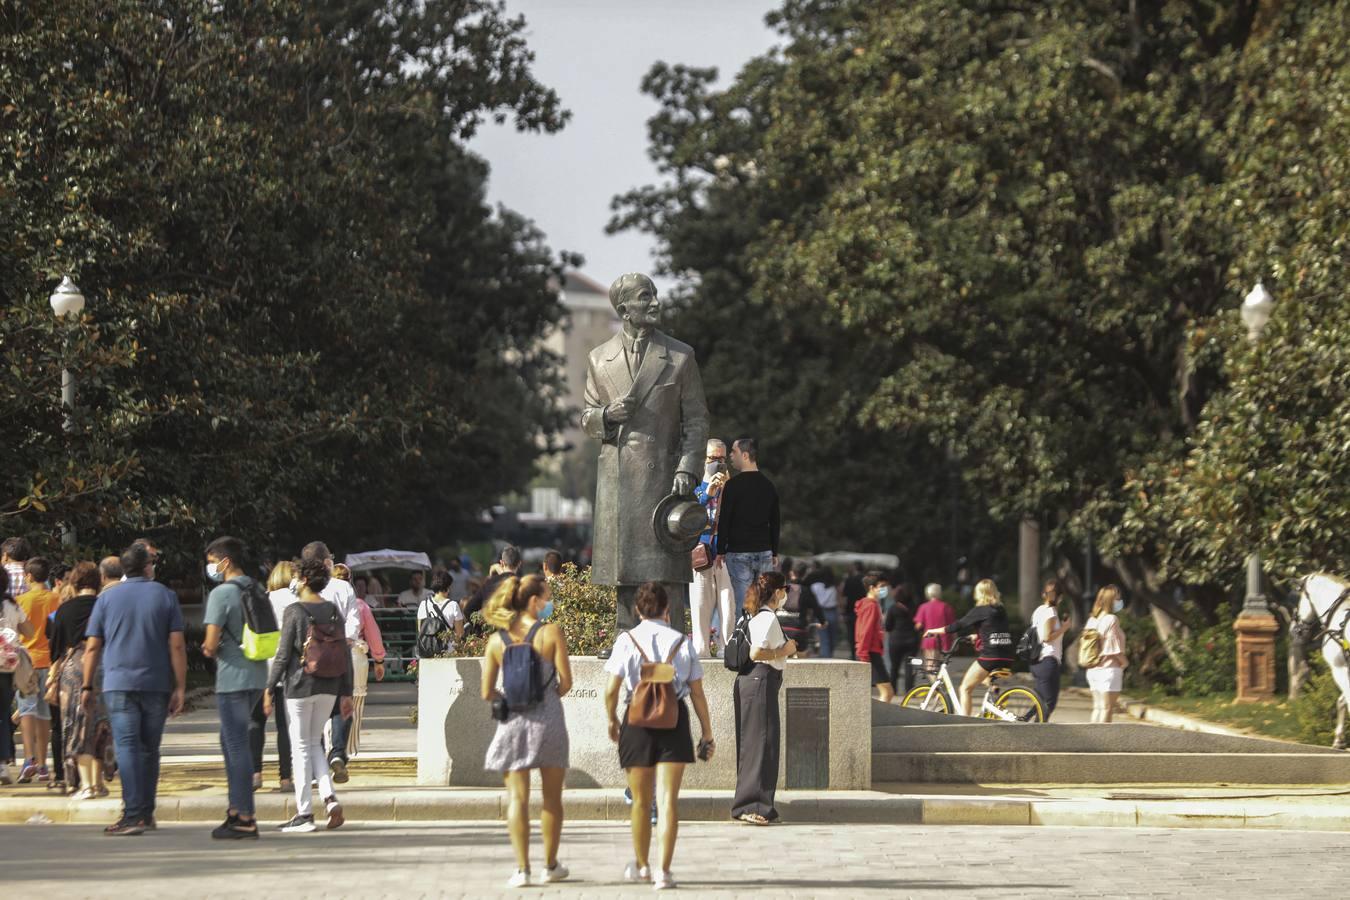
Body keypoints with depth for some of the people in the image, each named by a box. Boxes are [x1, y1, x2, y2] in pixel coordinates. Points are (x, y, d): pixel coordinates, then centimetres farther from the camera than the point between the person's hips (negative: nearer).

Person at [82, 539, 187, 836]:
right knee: (149, 748, 13)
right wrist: (180, 688, 1)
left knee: (127, 746, -8)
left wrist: (88, 686, 11)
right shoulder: (165, 596, 4)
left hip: (119, 684, -1)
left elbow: (92, 647, 4)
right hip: (156, 685, 1)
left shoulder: (107, 598, 5)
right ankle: (146, 812, 19)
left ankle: (133, 814, -19)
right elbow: (177, 645, -1)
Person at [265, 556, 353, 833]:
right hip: (328, 686, 5)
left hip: (300, 685, -5)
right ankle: (330, 797, -1)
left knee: (300, 747, 3)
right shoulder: (333, 611, 5)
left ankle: (304, 814, 4)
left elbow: (283, 655, -10)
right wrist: (346, 692, 10)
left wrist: (269, 689, -3)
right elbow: (344, 654, 5)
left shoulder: (294, 611, -10)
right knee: (314, 743, 18)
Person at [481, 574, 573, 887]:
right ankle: (550, 866, 20)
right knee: (552, 797, 12)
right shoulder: (551, 633, -6)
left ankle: (522, 869, -4)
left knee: (517, 798, 3)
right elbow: (566, 682, -8)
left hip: (512, 722, 1)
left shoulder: (496, 641, 1)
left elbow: (487, 693, 0)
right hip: (549, 720, -1)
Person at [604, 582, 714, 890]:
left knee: (641, 801, 14)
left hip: (638, 719, 0)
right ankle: (664, 870, -10)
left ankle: (641, 865, 29)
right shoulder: (681, 642, 3)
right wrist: (707, 732, 10)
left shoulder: (627, 640, -1)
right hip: (675, 720, 0)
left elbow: (611, 690, -5)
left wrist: (612, 720, 12)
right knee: (668, 799, -1)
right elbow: (697, 693, 3)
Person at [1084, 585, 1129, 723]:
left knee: (1097, 707, 12)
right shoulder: (1111, 620, -13)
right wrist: (1124, 662, -1)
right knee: (1107, 708, -3)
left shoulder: (1092, 620, 9)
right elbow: (1115, 647, -16)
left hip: (1093, 669, 7)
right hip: (1109, 669, -7)